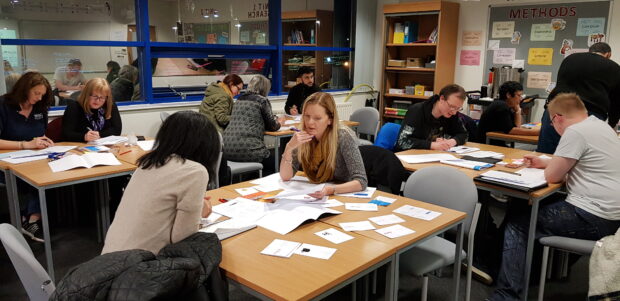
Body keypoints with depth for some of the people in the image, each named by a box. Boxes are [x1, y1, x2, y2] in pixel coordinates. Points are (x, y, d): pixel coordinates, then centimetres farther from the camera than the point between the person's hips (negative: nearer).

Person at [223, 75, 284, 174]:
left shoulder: (239, 99, 17)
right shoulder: (262, 100, -2)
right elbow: (272, 126, 5)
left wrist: (276, 121, 38)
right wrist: (279, 122, 29)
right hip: (246, 149, -7)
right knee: (273, 162, 14)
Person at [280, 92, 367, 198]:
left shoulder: (343, 138, -18)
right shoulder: (304, 139, -7)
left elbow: (361, 182, -23)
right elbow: (285, 176, -8)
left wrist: (331, 190, -38)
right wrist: (289, 148, -24)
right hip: (318, 198, 3)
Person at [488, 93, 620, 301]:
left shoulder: (575, 131, -17)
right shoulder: (601, 126, 13)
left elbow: (552, 176, -12)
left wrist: (550, 166, 8)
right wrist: (545, 162, 27)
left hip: (594, 218, -10)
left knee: (516, 224, -1)